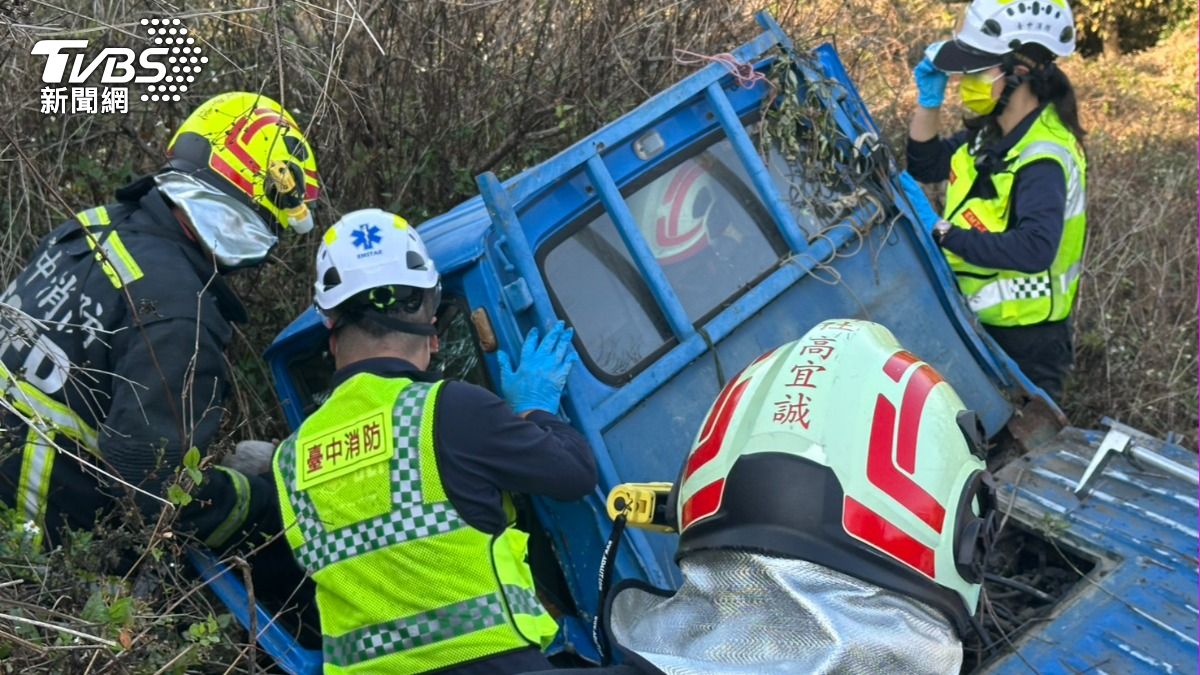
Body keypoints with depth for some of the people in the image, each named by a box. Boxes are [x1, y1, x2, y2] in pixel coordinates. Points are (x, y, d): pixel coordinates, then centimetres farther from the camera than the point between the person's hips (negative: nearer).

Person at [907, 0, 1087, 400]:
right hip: (980, 323, 9)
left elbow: (1034, 248, -38)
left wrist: (948, 235, -32)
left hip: (1025, 341, -9)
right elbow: (925, 167, 15)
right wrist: (929, 101, 1)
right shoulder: (991, 132, 2)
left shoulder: (1044, 157, -25)